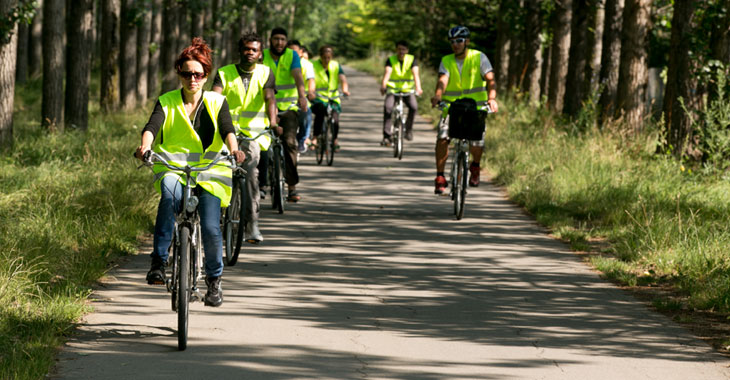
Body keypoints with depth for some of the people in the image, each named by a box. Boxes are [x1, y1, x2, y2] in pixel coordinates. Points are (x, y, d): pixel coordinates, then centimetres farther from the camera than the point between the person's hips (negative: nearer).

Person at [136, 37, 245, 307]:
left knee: (210, 229, -15)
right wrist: (145, 146, -34)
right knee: (169, 194, -37)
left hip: (209, 174, 1)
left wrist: (234, 150, -32)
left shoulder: (216, 103, 7)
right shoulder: (166, 102, 6)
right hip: (173, 169, -1)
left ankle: (214, 278, 13)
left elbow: (227, 130, -10)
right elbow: (152, 126, -12)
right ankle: (159, 261, -33)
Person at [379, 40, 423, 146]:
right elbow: (387, 72, -25)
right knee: (388, 107, -27)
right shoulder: (390, 60, -6)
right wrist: (383, 85, -44)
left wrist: (418, 88, -39)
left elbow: (415, 73, -21)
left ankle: (408, 129, -1)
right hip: (393, 89, -1)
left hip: (407, 89, 1)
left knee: (413, 106, -26)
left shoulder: (412, 60, -5)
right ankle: (387, 136, -23)